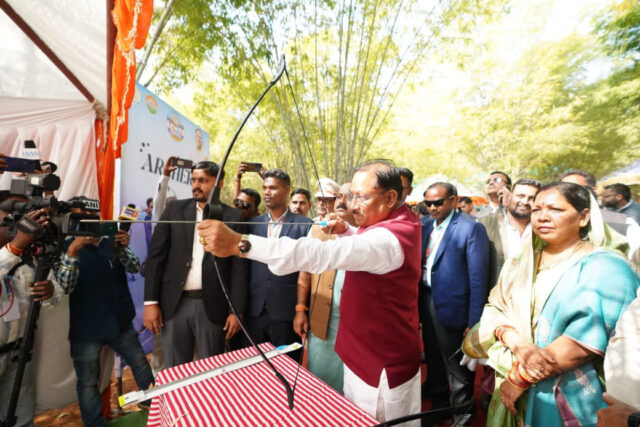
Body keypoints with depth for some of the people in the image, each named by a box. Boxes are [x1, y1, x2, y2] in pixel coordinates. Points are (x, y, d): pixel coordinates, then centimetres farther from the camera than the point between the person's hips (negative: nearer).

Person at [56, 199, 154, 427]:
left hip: (120, 321, 3)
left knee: (141, 364, 17)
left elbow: (134, 268, -6)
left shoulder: (111, 241, 1)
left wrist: (122, 248, -25)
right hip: (86, 329, -3)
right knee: (88, 383, 10)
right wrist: (73, 251, -33)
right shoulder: (65, 248, -7)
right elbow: (63, 286, -19)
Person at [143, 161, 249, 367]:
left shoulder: (234, 217, -2)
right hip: (174, 304, 2)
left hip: (212, 306, -1)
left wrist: (237, 311, -5)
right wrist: (150, 302, -1)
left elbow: (238, 267, -3)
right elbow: (155, 255, 4)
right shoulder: (175, 209, 4)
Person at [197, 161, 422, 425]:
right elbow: (366, 246, 18)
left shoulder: (390, 239, -31)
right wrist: (345, 231, -3)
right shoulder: (401, 221, 1)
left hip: (382, 368, -8)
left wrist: (239, 243, -46)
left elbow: (321, 254, -43)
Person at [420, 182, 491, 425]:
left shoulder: (471, 228, -14)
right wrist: (417, 306, 3)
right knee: (434, 363, 25)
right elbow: (418, 266, 7)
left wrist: (474, 321, -17)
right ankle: (438, 407, 47)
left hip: (452, 308, -6)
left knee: (458, 371, 14)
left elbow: (478, 277, -16)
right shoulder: (425, 228, 5)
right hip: (426, 304, 6)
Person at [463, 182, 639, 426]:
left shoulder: (604, 268, -11)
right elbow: (495, 311, -2)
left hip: (570, 400, -4)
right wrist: (517, 344, -22)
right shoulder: (520, 265, 3)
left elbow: (590, 337, -20)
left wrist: (521, 377, -19)